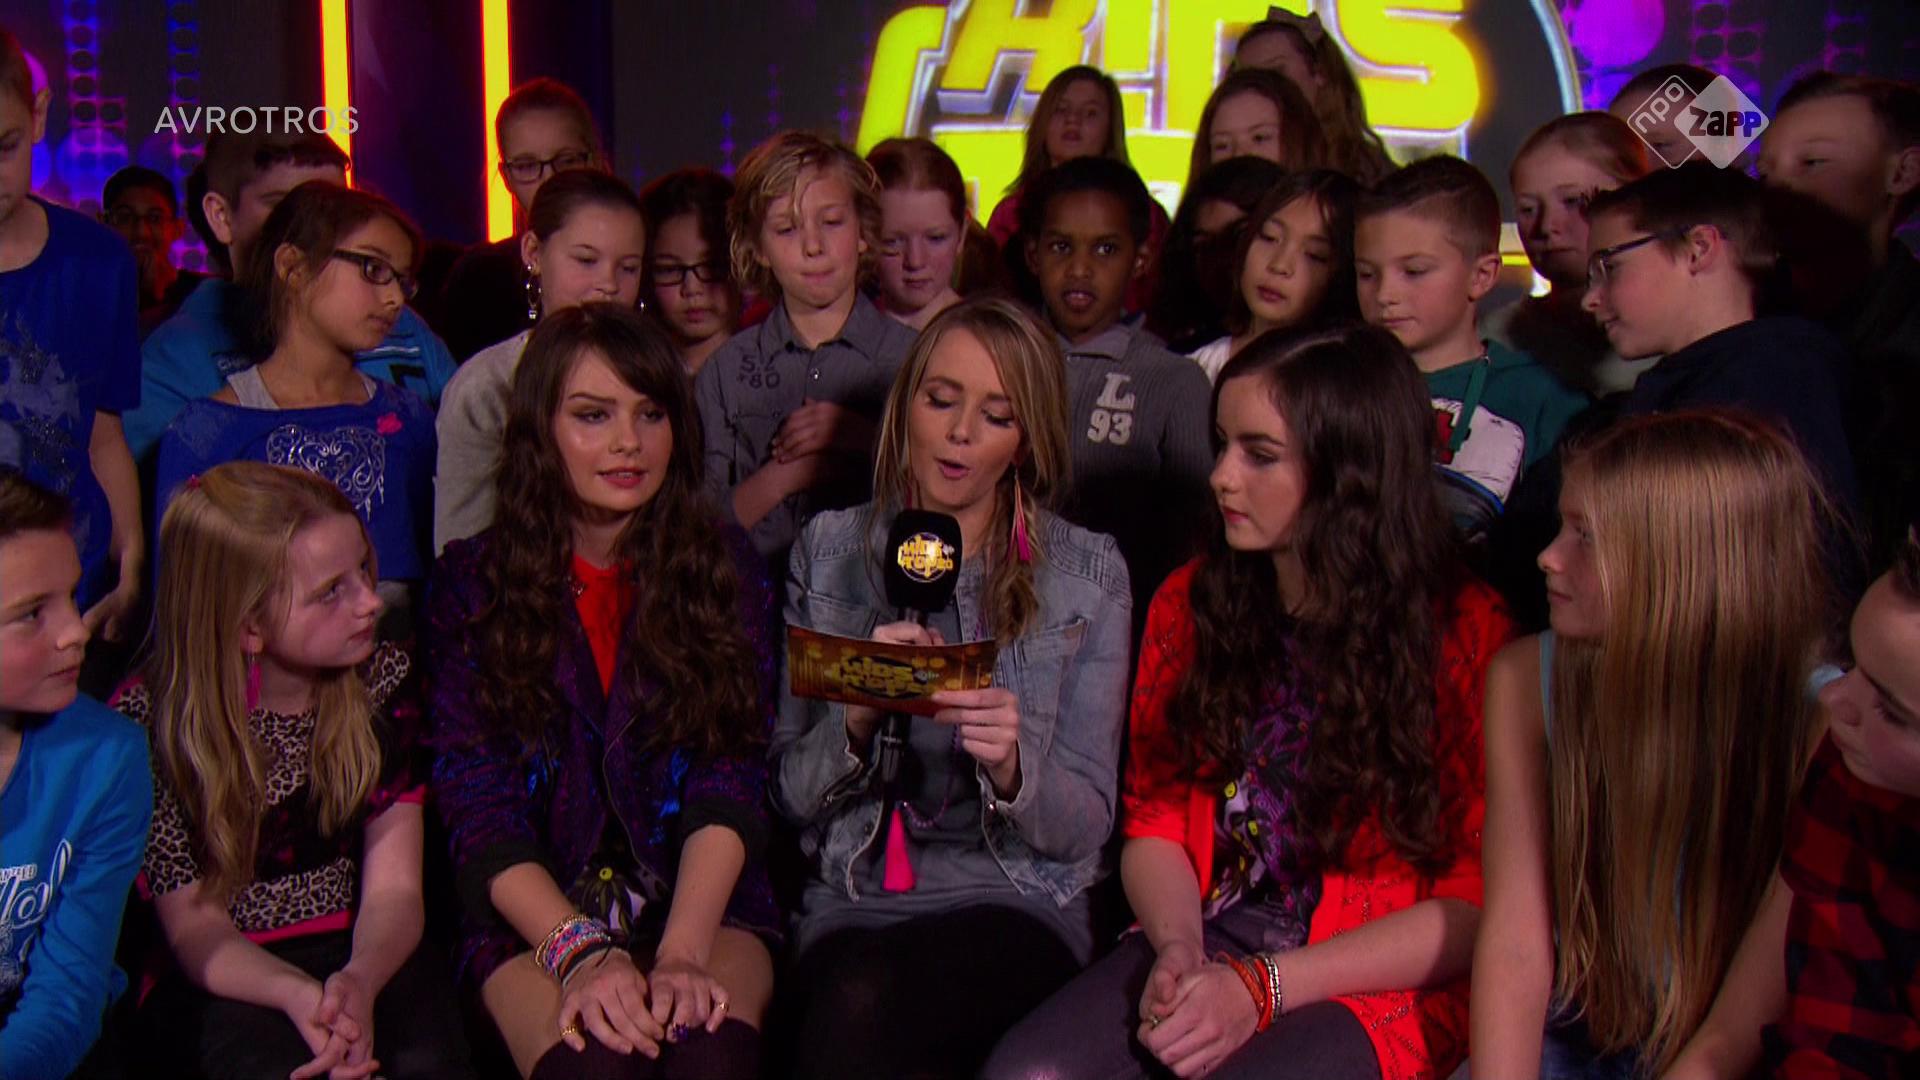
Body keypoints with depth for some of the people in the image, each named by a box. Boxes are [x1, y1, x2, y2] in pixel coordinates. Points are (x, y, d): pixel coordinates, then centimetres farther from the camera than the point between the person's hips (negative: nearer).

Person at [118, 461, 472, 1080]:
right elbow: (195, 926, -8)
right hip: (223, 980, -2)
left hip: (360, 956, 2)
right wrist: (298, 995, -28)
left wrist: (359, 981, -28)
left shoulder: (384, 679, -2)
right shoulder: (148, 720, -10)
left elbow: (394, 886, -5)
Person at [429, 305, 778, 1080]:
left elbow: (731, 782, -4)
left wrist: (683, 951, -20)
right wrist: (583, 953, -19)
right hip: (534, 918, 0)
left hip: (701, 902, 1)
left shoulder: (724, 569, 7)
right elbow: (477, 804, -3)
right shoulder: (471, 582, 5)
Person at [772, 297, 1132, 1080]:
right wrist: (858, 718, -15)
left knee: (860, 1003, -33)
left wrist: (1011, 766, -20)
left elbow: (1083, 825, 1)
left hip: (1017, 904, -2)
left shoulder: (1088, 574, 3)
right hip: (851, 902, 2)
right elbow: (793, 795, 6)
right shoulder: (830, 551, 8)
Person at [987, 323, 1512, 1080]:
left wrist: (1263, 988, -13)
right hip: (1206, 944, 4)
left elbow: (1475, 903, -7)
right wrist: (1179, 951, -9)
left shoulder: (1467, 634, -7)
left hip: (1380, 985, -3)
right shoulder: (1191, 603, 8)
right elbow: (1154, 819, 11)